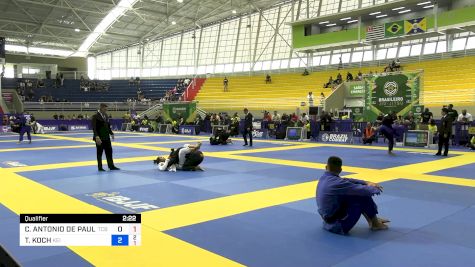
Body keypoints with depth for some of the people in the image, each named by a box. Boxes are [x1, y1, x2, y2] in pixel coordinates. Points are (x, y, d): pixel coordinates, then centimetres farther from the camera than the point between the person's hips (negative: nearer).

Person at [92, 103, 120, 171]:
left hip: (106, 137, 7)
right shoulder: (95, 116, -12)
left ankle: (111, 166, 16)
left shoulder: (106, 116, 9)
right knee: (99, 153, 4)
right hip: (99, 138, -6)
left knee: (109, 152, 8)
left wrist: (111, 133, 7)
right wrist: (97, 137, -28)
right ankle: (100, 167, 14)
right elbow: (94, 128, -19)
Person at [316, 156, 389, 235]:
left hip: (328, 218, 9)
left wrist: (366, 183, 5)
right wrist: (375, 189, 2)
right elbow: (361, 190, -18)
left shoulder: (324, 179, 1)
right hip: (338, 225, -9)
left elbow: (347, 181, 10)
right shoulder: (336, 183, -27)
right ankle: (375, 223, 13)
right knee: (363, 197, -10)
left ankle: (372, 219, 25)